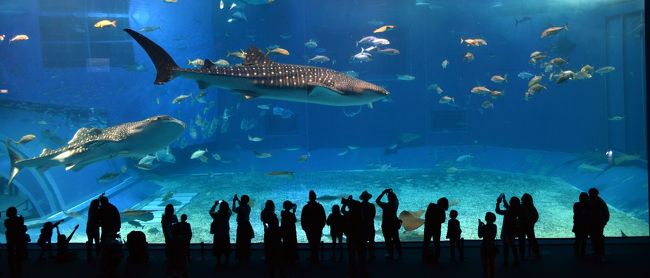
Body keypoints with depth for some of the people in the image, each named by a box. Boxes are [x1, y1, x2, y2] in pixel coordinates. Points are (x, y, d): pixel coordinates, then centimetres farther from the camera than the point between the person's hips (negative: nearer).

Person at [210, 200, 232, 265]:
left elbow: (211, 211, 1)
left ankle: (219, 262, 17)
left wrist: (215, 204, 10)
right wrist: (226, 204, 11)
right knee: (226, 249, 16)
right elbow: (230, 211, 11)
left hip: (217, 235, -2)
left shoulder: (216, 215, -19)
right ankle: (227, 262, 23)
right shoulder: (228, 215, -13)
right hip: (226, 235, 2)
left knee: (218, 249, 11)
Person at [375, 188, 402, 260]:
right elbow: (395, 198, 12)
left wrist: (383, 193, -12)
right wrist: (391, 192, 6)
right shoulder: (396, 203, -12)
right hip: (395, 224, 5)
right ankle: (400, 254, 25)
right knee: (396, 239, 17)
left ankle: (391, 255, 20)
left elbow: (377, 200, -15)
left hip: (386, 225, -5)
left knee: (388, 240, 10)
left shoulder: (386, 205, -26)